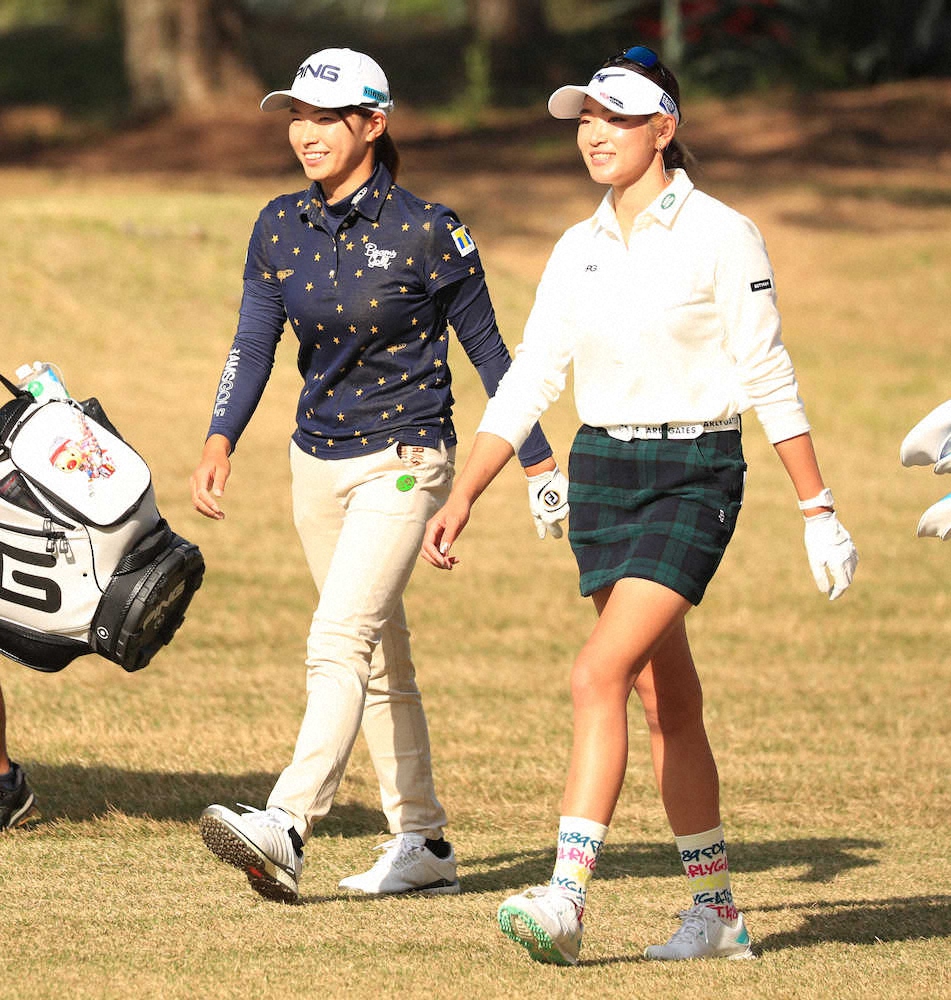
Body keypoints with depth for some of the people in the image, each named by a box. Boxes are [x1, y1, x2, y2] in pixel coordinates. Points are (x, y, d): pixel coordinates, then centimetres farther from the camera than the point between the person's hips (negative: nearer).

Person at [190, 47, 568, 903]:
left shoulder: (427, 231, -12)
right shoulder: (280, 229, 3)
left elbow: (485, 346, -4)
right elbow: (254, 344, 0)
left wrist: (537, 460, -1)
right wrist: (220, 441, -16)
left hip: (402, 461, -7)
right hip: (318, 462, 7)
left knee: (338, 643, -20)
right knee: (380, 661, 13)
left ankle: (286, 832, -32)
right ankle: (424, 846, 21)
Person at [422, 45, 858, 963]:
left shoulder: (720, 235, -8)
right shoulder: (578, 250, 9)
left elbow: (768, 379, -7)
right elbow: (527, 381, 11)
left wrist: (818, 510, -7)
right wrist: (462, 497, 5)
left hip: (694, 474, -6)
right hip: (601, 473, 6)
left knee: (600, 674, -20)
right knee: (666, 699, 9)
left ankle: (566, 897, -26)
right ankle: (716, 912, 18)